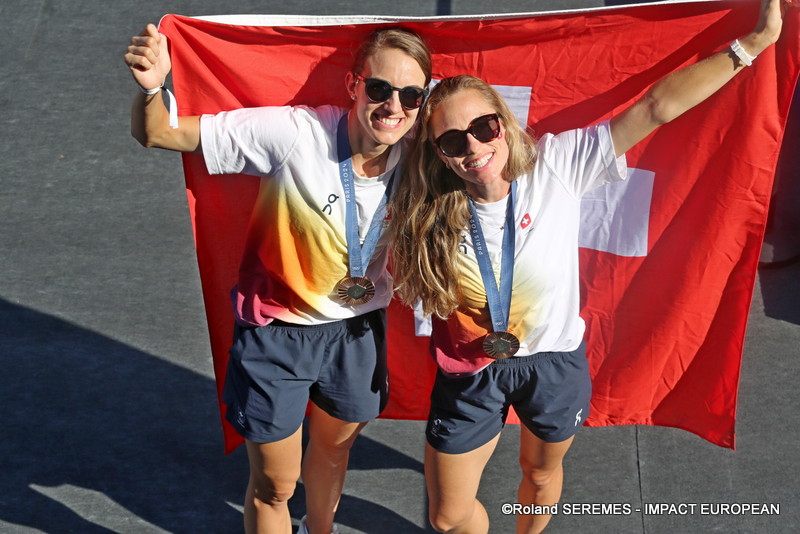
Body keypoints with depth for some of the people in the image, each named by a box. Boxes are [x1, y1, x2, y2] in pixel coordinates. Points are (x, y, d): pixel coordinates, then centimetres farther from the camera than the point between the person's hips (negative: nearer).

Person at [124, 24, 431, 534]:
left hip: (358, 330, 5)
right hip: (278, 333, -4)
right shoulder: (295, 133, -29)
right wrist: (152, 86, -47)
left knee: (335, 447, 30)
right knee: (274, 486, 11)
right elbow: (156, 134, -27)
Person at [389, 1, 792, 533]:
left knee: (542, 474, 26)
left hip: (554, 362, 1)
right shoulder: (430, 215, -19)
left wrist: (751, 44, -26)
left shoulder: (556, 165, -21)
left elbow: (658, 107, -24)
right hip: (471, 373, 0)